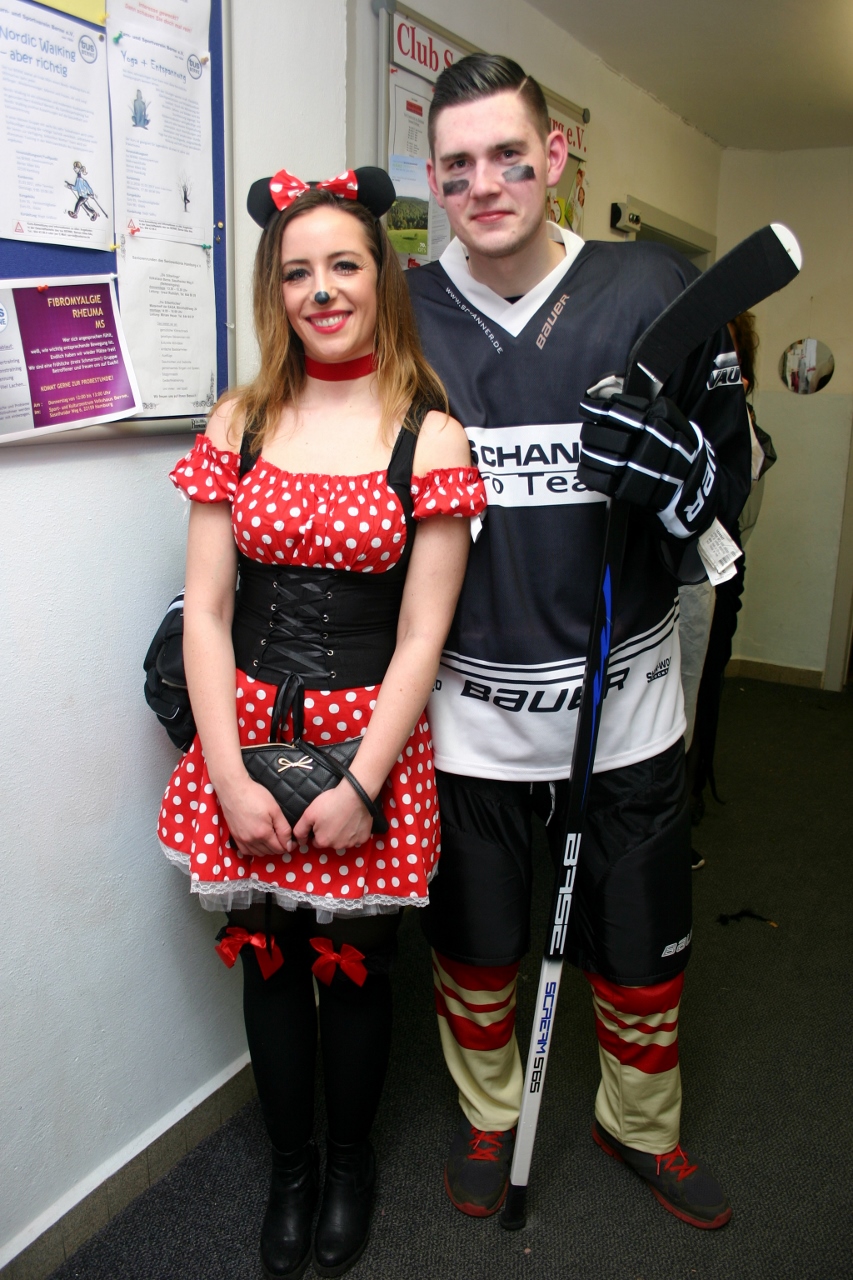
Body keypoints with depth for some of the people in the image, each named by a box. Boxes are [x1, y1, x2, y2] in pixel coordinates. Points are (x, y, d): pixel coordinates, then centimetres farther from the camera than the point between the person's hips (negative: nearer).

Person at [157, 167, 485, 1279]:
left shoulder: (431, 436, -5)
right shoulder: (241, 422, 3)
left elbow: (421, 635, -7)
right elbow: (205, 611, -1)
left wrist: (361, 783, -14)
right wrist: (230, 777, -8)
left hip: (371, 738, -2)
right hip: (247, 733, 3)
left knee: (354, 966, 12)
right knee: (267, 958, 15)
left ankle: (351, 1159, 42)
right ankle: (289, 1164, 42)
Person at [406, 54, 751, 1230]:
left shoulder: (653, 290, -5)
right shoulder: (403, 317, -2)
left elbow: (727, 486, -1)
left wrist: (678, 465, -24)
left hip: (625, 694, 0)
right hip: (466, 704, 1)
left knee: (642, 944, 18)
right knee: (473, 944, 18)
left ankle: (640, 1125, 48)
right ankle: (487, 1115, 48)